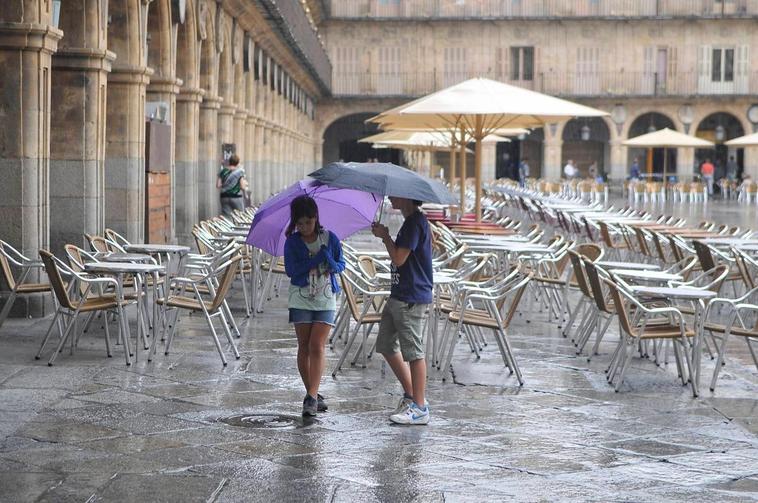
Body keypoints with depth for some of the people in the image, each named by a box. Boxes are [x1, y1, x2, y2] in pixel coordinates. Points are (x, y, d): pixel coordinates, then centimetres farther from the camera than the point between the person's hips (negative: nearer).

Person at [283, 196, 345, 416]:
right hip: (301, 299, 1)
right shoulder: (292, 242, -2)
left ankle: (312, 397, -14)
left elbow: (341, 264, 10)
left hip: (326, 300, -1)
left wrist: (334, 265, -13)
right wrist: (317, 258, -18)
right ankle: (313, 395, 13)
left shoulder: (330, 239, 1)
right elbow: (290, 270, -12)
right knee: (304, 348, 3)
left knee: (317, 347, -10)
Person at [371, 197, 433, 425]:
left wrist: (385, 236, -6)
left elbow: (399, 259, -19)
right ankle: (411, 395, 23)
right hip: (399, 295, 11)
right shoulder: (412, 221, 15)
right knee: (386, 345, 15)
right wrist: (385, 237, 10)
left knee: (413, 351, -5)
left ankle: (419, 408, 1)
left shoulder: (415, 222, -16)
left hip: (411, 298, -11)